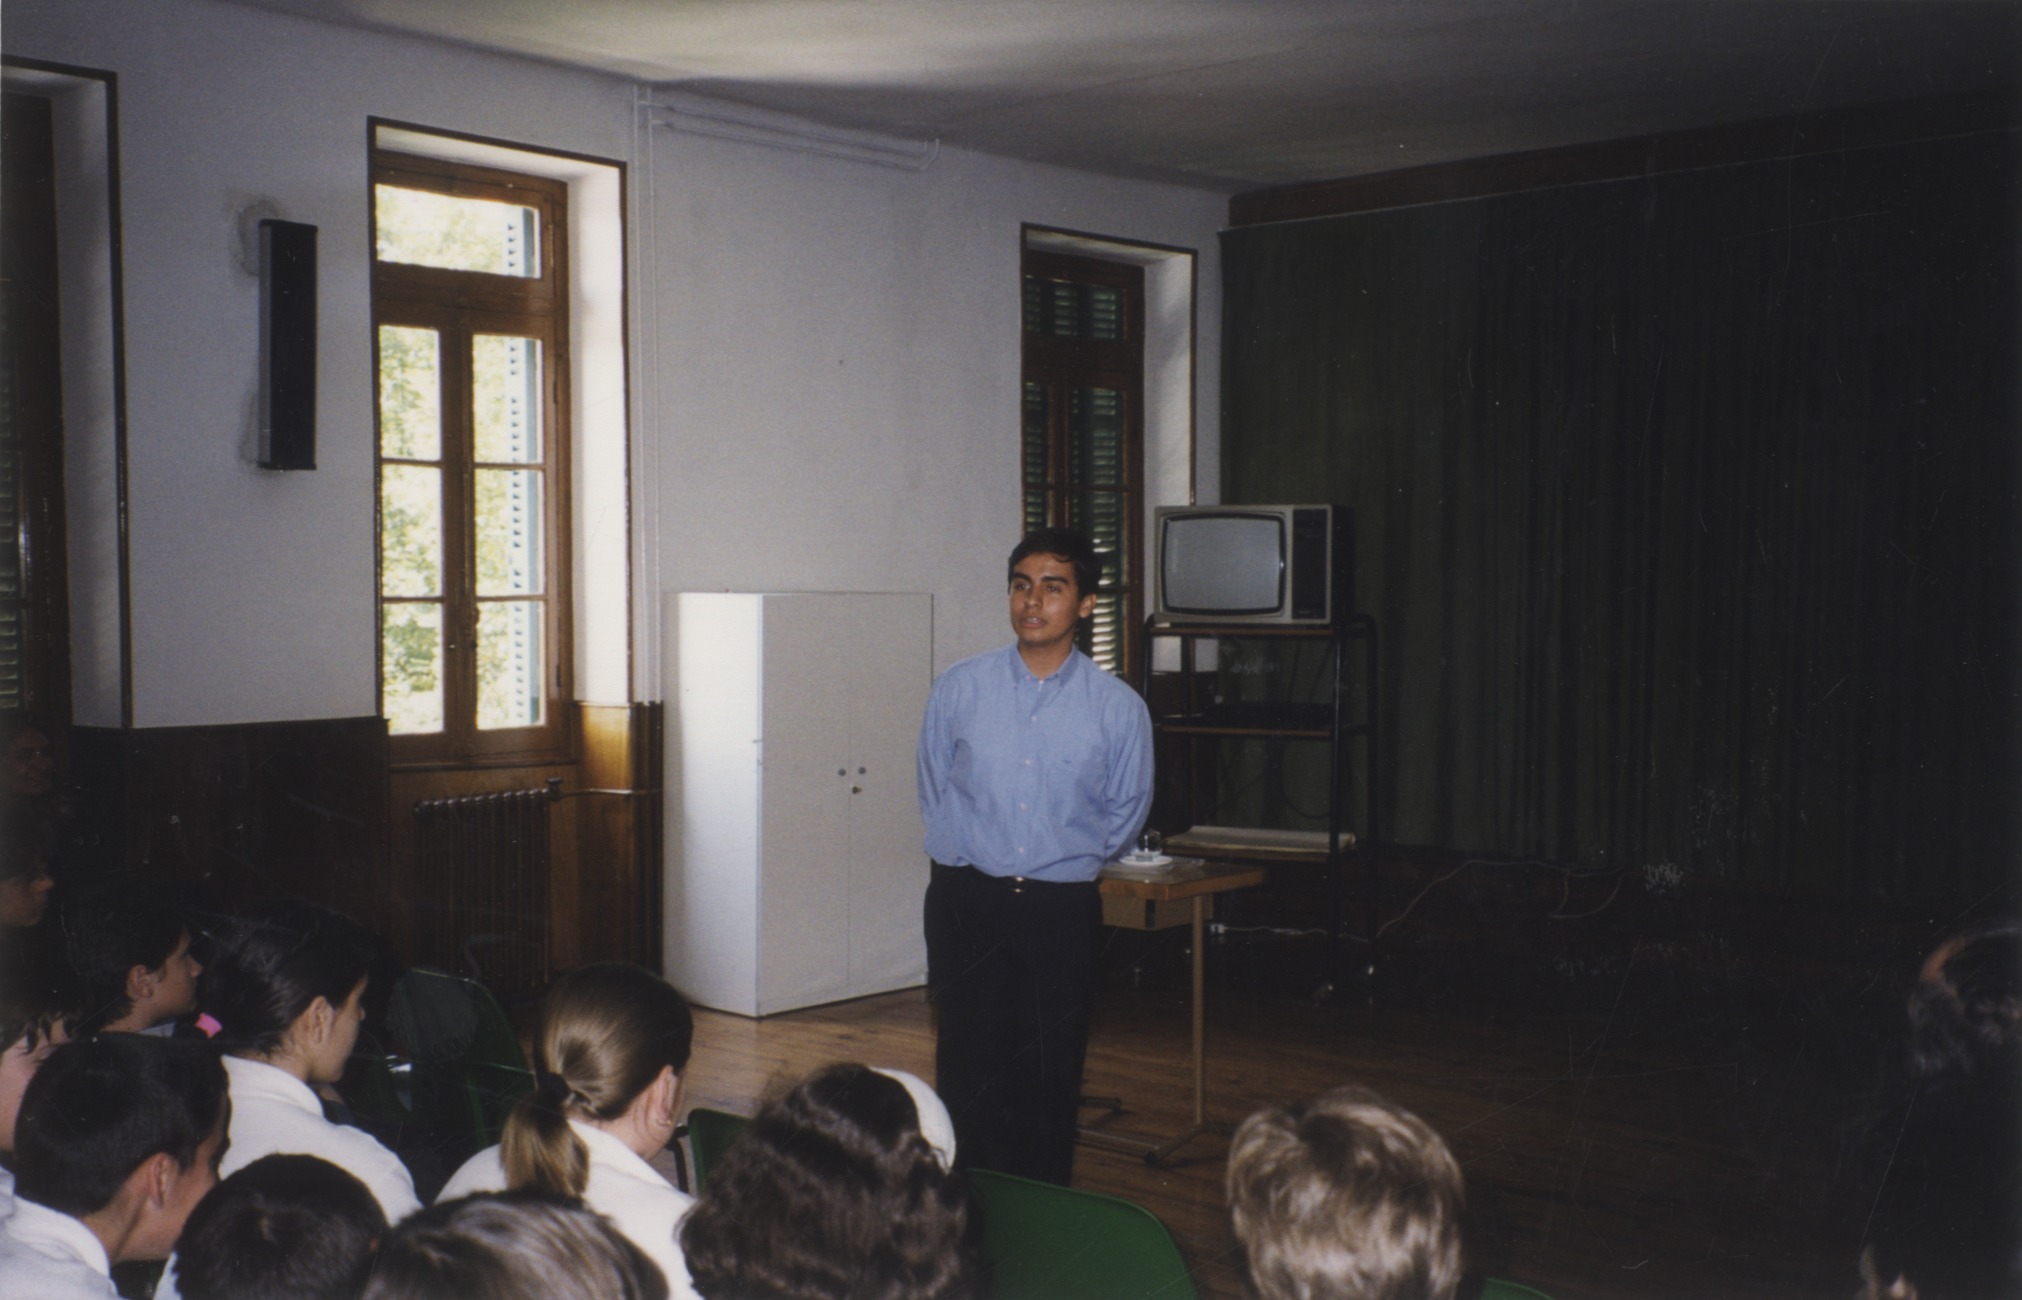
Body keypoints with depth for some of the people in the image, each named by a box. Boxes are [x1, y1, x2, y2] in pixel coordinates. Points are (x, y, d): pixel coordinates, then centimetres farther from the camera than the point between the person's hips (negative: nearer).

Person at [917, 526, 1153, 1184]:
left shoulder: (1119, 708, -3)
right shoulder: (959, 689, 0)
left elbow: (1126, 810, 12)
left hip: (1062, 908, 0)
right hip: (966, 901, 0)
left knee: (1051, 1077, 6)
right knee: (968, 1069, 0)